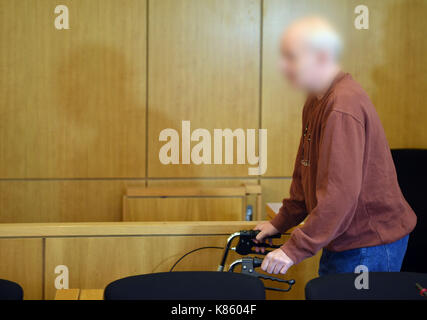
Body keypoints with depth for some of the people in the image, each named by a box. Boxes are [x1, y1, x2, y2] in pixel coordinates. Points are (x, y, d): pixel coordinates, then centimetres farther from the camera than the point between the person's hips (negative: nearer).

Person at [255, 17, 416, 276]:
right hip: (342, 242, 10)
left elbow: (341, 192, -29)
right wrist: (280, 223, 16)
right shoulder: (317, 102, 10)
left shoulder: (342, 108, -24)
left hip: (369, 247, -10)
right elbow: (305, 175, 18)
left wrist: (295, 249, -26)